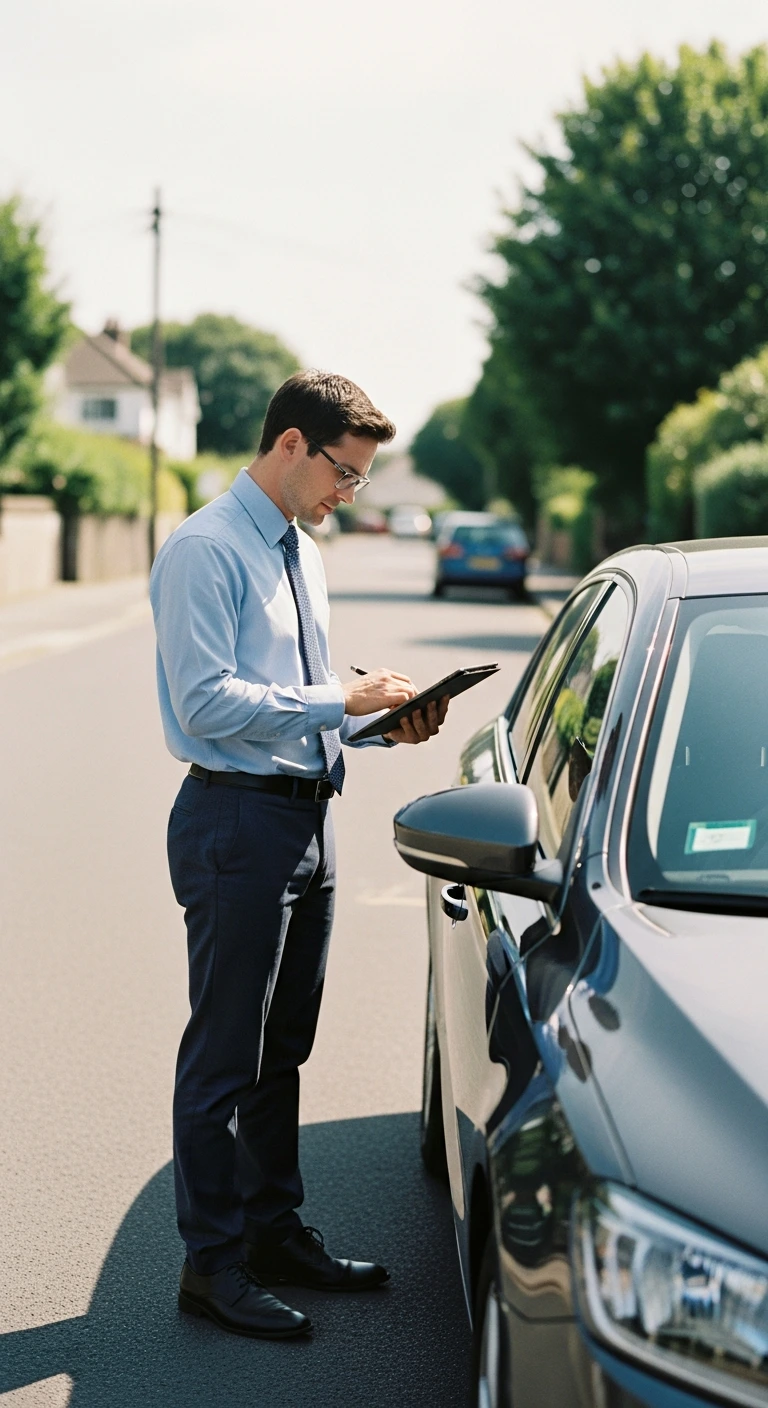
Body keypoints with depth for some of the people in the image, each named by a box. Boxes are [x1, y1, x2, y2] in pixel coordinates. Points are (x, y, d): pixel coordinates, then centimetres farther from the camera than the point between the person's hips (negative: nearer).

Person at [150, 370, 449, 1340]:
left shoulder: (302, 555, 16)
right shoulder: (205, 551, -12)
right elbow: (208, 703, -20)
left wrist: (383, 723, 5)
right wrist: (342, 700, -20)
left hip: (305, 817, 9)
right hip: (237, 823, -9)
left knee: (282, 1050, 17)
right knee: (224, 1055, -1)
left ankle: (274, 1230, 30)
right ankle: (212, 1265, 9)